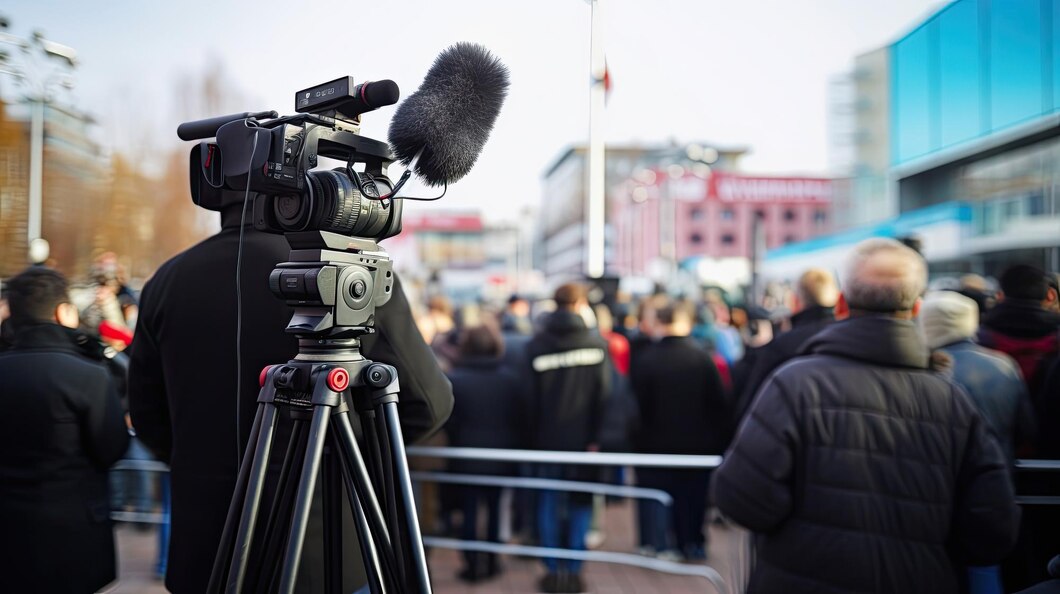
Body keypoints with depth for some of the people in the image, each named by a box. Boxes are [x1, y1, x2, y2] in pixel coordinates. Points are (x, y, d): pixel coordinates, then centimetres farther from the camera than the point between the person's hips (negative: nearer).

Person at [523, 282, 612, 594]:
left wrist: (534, 437, 6)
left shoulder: (536, 345, -2)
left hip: (547, 439, 1)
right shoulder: (596, 343, -5)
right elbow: (604, 394, -8)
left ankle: (553, 569, 15)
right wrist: (596, 436, -4)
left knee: (548, 502, 11)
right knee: (580, 503, 11)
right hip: (583, 439, -1)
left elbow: (530, 397, -2)